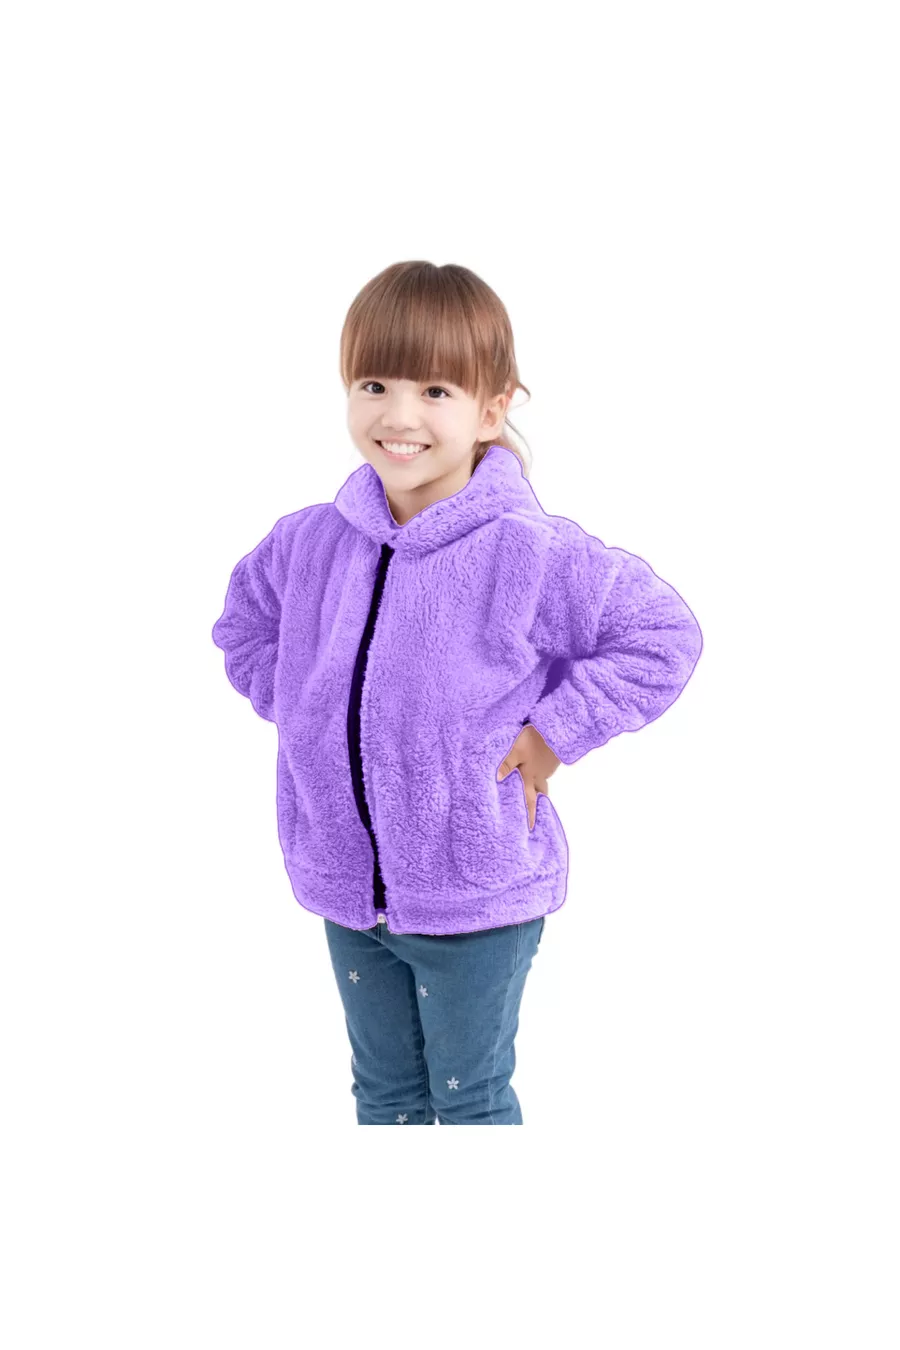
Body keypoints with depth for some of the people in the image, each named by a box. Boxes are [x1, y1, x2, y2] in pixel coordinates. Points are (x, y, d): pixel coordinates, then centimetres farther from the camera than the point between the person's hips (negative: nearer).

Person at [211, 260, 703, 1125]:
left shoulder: (531, 555, -21)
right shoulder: (311, 542, -5)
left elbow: (663, 637, -14)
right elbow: (243, 626, 15)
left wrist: (551, 734, -16)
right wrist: (301, 714, 4)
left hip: (478, 893, -4)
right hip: (348, 883, 5)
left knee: (471, 1099, 16)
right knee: (385, 1094, 24)